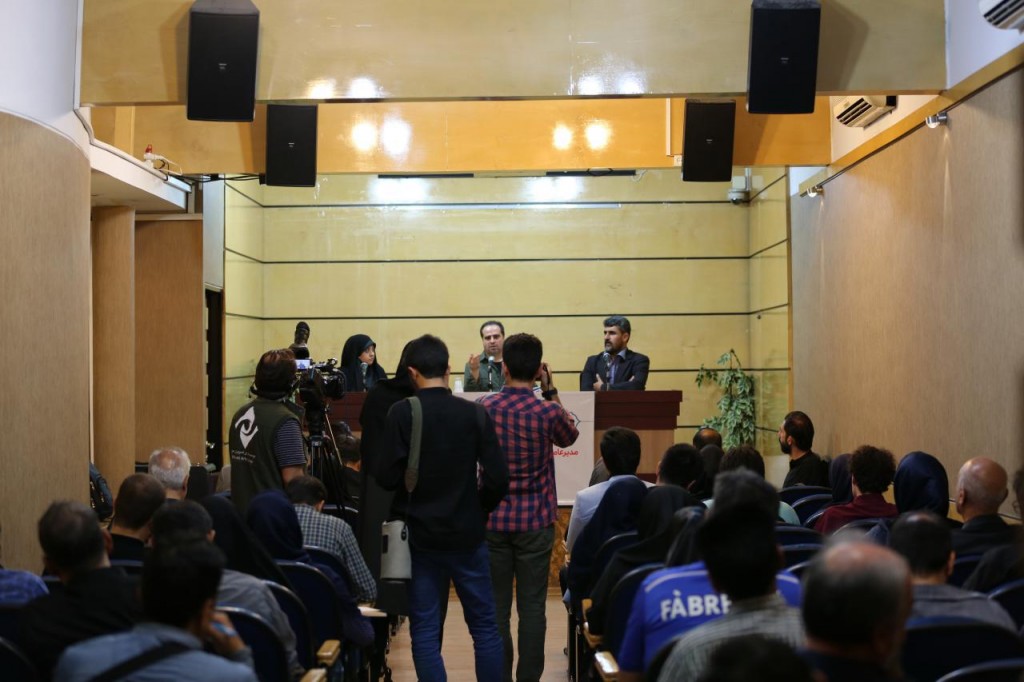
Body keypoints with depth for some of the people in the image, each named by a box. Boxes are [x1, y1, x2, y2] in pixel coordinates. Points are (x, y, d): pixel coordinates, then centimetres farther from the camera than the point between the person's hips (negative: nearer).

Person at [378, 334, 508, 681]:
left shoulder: (401, 413, -9)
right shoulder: (475, 413, -6)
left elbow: (388, 477, -11)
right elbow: (498, 478, -9)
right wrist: (480, 511, 10)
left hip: (420, 535, -1)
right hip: (468, 535, 1)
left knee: (425, 630, 7)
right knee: (484, 625, 12)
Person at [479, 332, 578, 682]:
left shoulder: (482, 408, -4)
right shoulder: (547, 412, -10)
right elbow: (570, 436, 12)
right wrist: (551, 391, 9)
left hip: (493, 520, 2)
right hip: (535, 522, -2)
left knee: (496, 608, 7)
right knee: (532, 608, 5)